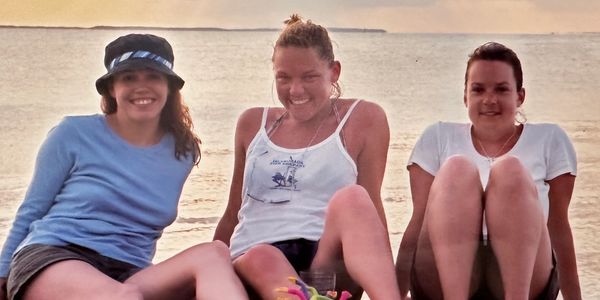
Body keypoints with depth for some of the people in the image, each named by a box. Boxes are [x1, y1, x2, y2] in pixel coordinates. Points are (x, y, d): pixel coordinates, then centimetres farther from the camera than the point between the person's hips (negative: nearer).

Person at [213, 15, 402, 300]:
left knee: (351, 197, -33)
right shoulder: (253, 124, 18)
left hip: (327, 261, -1)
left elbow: (371, 210, 4)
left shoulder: (363, 119, 9)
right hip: (250, 265, 2)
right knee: (261, 258, -36)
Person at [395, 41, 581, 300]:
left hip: (524, 277, 0)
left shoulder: (549, 140, 15)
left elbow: (559, 226, 14)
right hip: (443, 279, 0)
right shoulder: (438, 138, 15)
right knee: (457, 169, -24)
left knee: (510, 170, -23)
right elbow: (418, 223, 10)